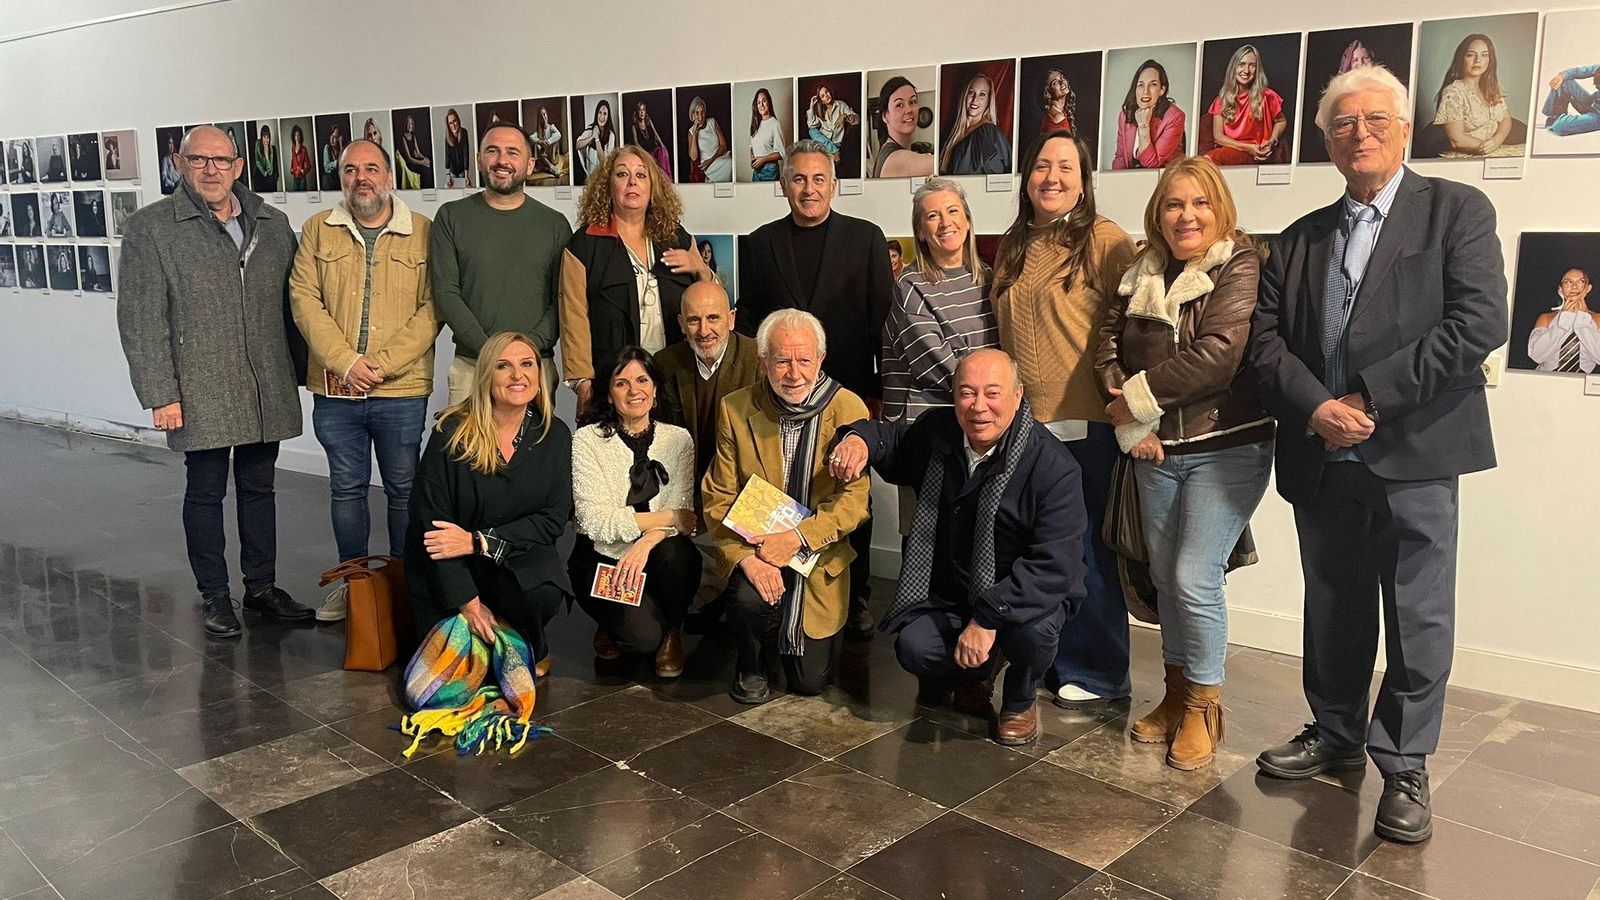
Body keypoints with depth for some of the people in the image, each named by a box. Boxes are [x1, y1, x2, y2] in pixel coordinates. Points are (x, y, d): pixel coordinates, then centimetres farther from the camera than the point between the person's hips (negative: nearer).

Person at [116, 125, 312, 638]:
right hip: (201, 394, -3)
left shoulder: (272, 224, 7)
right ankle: (213, 596, 22)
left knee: (259, 488, 13)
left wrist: (302, 371, 9)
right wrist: (160, 394, -11)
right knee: (206, 493, 8)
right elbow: (141, 320, -7)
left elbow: (293, 303, 11)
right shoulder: (150, 229, -4)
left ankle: (262, 587, 27)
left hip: (267, 392, 4)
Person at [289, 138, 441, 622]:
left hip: (402, 390, -2)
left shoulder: (423, 232, 0)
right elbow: (304, 300, 0)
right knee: (346, 489, 12)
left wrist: (380, 365, -14)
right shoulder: (318, 230, 7)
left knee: (404, 489, 7)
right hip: (334, 390, 2)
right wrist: (346, 362, -12)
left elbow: (432, 308, -7)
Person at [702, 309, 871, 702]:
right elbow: (718, 498, -6)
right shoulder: (736, 409, -6)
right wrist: (745, 556, -23)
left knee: (810, 682, 0)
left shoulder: (848, 409, -9)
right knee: (751, 598, -34)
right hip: (753, 547, 0)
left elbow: (855, 498, -11)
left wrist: (798, 536, -24)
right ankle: (752, 666, 2)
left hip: (819, 555, 0)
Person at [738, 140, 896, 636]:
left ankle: (855, 599, 19)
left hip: (849, 390, -1)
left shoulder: (866, 237, 4)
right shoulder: (760, 243, 10)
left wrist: (880, 389, -2)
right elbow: (748, 319, 10)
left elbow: (883, 315, 2)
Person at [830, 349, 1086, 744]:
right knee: (914, 648, -23)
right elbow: (896, 438, 21)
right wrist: (860, 437, -3)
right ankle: (975, 674, 17)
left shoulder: (1053, 466, -21)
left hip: (1021, 594, -3)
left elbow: (1053, 565, -28)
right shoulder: (937, 431, -4)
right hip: (949, 592, 4)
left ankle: (1021, 700, 3)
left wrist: (987, 616, -34)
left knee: (1032, 629, -36)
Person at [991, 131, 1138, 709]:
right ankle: (1050, 661, 28)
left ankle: (1098, 675, 19)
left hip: (1084, 423, -6)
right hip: (1023, 420, 6)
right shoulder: (1012, 249, 14)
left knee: (1085, 551, 3)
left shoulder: (1104, 239, -6)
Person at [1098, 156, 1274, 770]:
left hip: (1227, 447, -6)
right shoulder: (1142, 274, 9)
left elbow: (1218, 353, -20)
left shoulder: (1241, 266, -9)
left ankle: (1203, 706, 11)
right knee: (1165, 578, 11)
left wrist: (1138, 396, -13)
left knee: (1194, 579, -9)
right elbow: (1109, 346, 5)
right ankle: (1177, 695, 28)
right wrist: (1131, 423, -9)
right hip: (1156, 450, 6)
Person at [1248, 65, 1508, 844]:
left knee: (1418, 619, 4)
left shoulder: (1456, 211, 0)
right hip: (1321, 457, 4)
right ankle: (1336, 733, 33)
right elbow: (1265, 337, 5)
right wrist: (1315, 408, -13)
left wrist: (1370, 399, -16)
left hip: (1413, 455, -4)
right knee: (1332, 609, 16)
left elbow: (1478, 323, -12)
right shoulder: (1299, 239, 13)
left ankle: (1404, 766, 19)